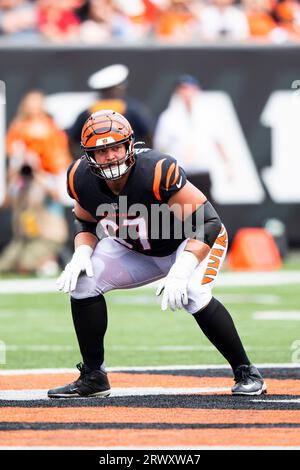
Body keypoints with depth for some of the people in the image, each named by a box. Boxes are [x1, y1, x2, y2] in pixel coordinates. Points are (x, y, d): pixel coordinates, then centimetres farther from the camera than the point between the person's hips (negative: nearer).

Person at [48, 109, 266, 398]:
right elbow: (86, 223, 3)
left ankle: (246, 373, -16)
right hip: (136, 251, 6)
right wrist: (82, 254, -19)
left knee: (192, 295, -32)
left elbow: (208, 222, -34)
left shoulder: (157, 171, -37)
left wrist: (181, 270, -44)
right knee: (82, 282, -12)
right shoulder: (82, 179, -19)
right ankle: (92, 377, 1)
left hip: (193, 241, -6)